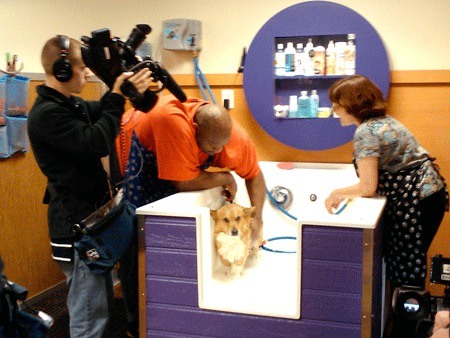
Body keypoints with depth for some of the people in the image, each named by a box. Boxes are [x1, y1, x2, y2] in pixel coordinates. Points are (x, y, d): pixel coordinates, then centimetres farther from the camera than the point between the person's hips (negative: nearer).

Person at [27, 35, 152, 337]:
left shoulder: (70, 103, 10)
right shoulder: (46, 113, -20)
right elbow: (97, 142, -26)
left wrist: (121, 89, -3)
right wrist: (118, 96, -20)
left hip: (89, 215, 10)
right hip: (76, 222, -10)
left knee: (102, 300, 22)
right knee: (90, 312, -2)